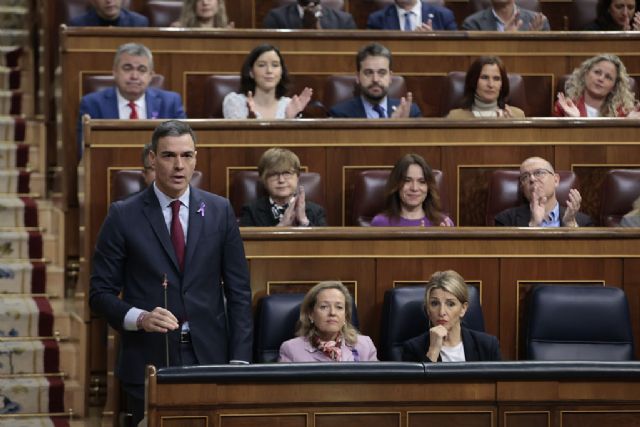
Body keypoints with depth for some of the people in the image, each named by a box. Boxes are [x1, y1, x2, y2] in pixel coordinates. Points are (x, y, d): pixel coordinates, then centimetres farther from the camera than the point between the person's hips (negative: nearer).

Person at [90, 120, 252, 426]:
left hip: (209, 356, 2)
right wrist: (140, 318, -18)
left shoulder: (219, 211, 6)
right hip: (149, 360, -1)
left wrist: (239, 360, -1)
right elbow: (101, 293, 1)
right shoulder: (124, 216, 0)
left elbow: (238, 291, 7)